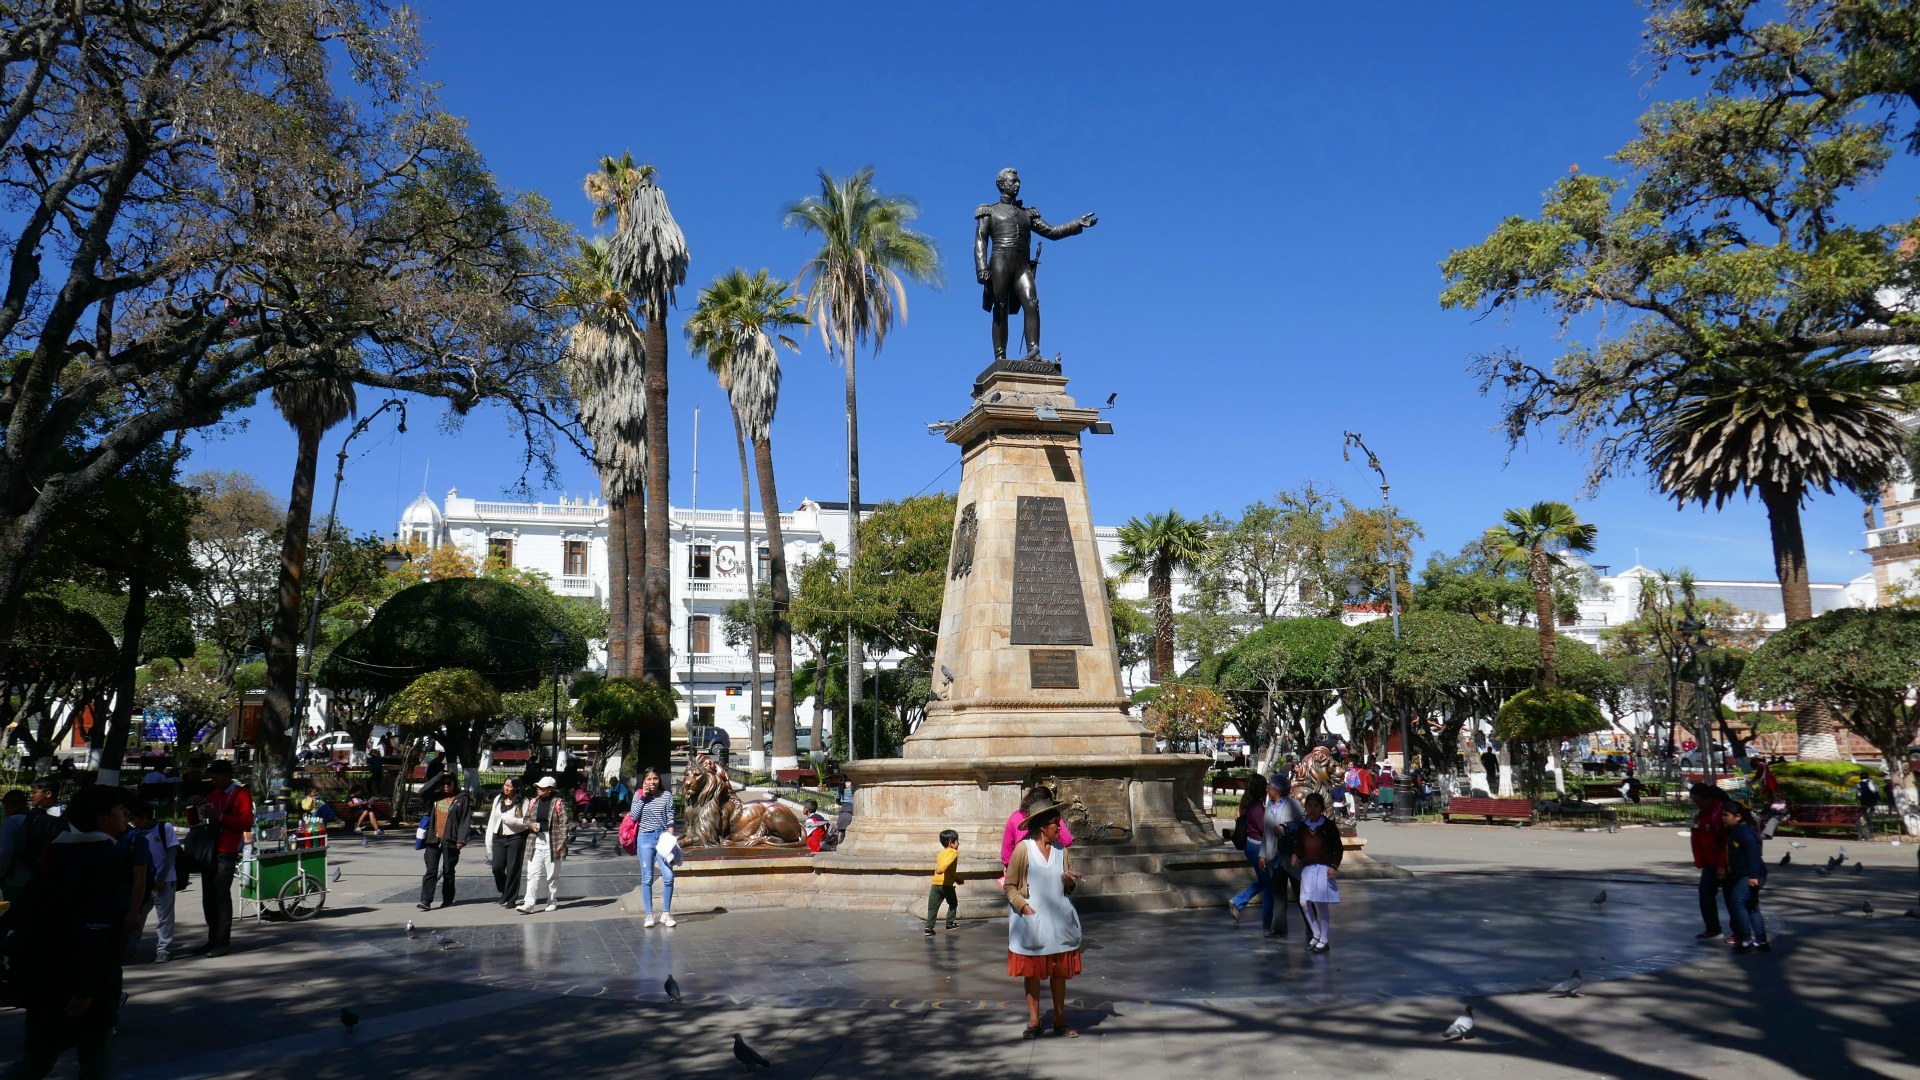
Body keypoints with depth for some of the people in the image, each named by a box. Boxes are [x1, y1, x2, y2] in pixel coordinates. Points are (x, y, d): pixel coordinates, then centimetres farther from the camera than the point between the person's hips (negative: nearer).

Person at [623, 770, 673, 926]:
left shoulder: (667, 795, 4)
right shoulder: (638, 795, 5)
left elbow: (670, 819, 4)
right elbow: (634, 816, -5)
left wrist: (670, 837, -6)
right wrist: (643, 797, -8)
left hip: (663, 837, 0)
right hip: (645, 838, 0)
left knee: (668, 876, -9)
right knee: (647, 879, 4)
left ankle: (666, 913, 5)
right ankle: (649, 915, 12)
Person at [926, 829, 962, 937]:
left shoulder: (941, 853, 23)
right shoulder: (953, 852, -2)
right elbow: (948, 861, -26)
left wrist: (957, 878, 41)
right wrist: (941, 869, -44)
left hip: (935, 884, 6)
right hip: (947, 884, -6)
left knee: (933, 907, 5)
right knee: (953, 904, 17)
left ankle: (929, 927, -3)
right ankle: (950, 923, 22)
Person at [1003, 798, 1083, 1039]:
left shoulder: (1060, 849, 6)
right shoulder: (1023, 848, -7)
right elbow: (1010, 886, -5)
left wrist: (1070, 881, -8)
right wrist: (1024, 906, -18)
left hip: (1058, 919, 4)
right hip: (1032, 920, -4)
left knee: (1060, 972, 6)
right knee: (1032, 972, 3)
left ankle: (1060, 1021, 15)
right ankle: (1034, 1022, 12)